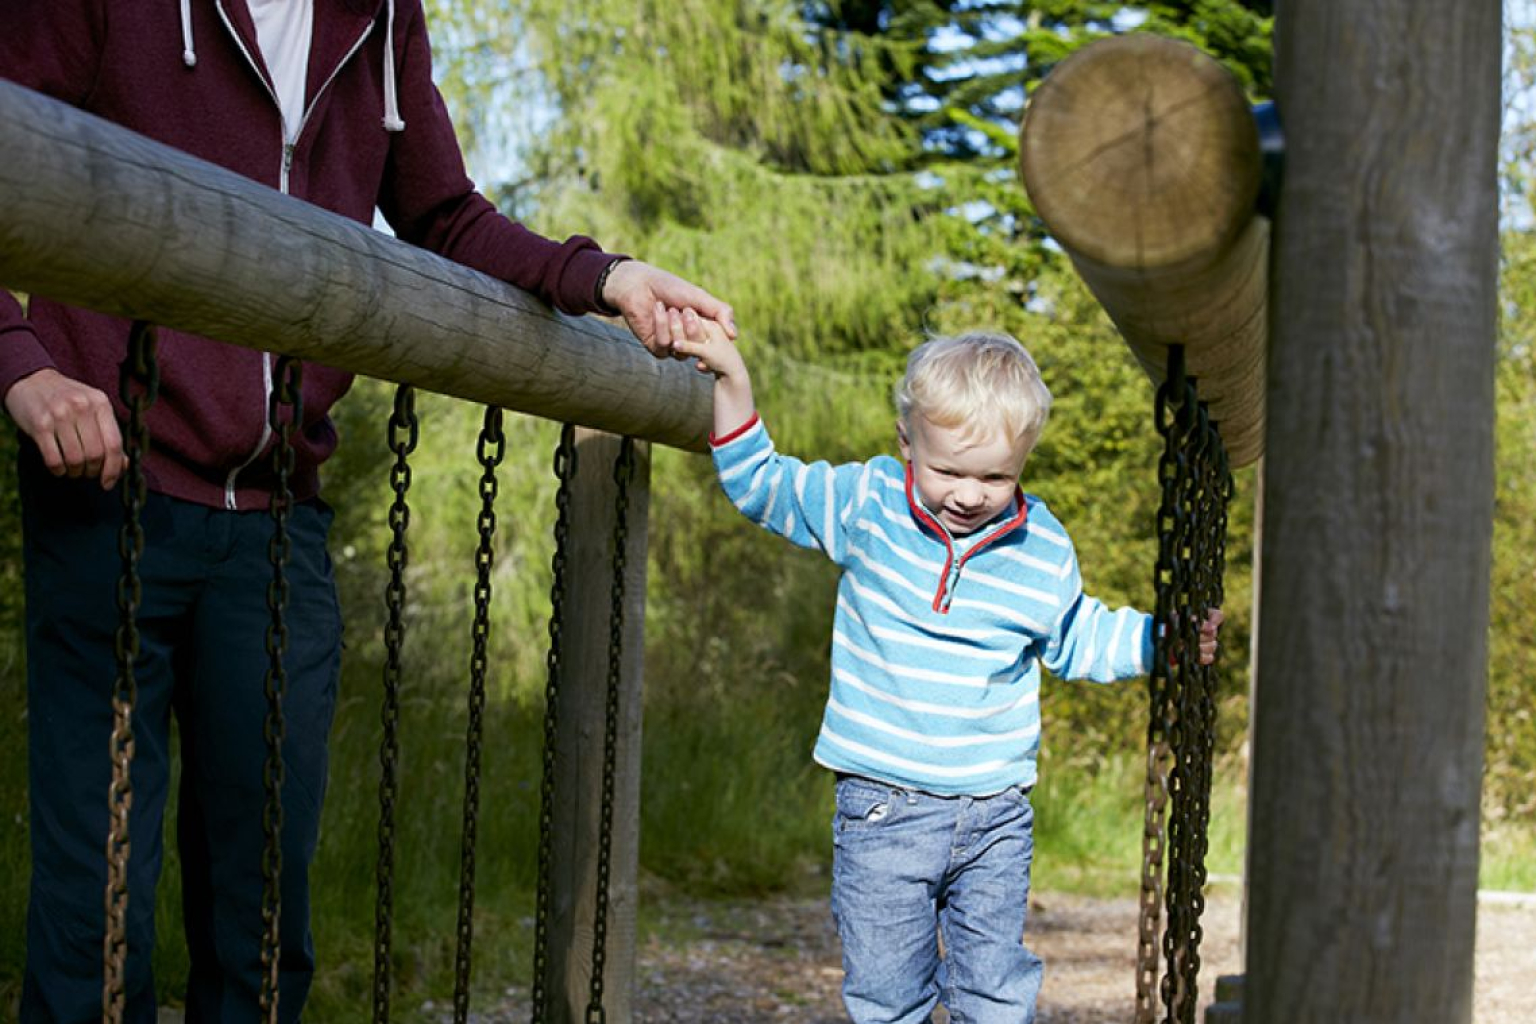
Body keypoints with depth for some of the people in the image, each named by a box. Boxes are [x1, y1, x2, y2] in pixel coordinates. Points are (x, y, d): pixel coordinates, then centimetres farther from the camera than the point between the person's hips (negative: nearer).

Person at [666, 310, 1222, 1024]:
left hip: (996, 814, 1)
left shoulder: (1042, 550, 1)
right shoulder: (866, 503, -4)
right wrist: (732, 379, -4)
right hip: (884, 805, -1)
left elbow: (1077, 640, 18)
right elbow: (760, 486, 5)